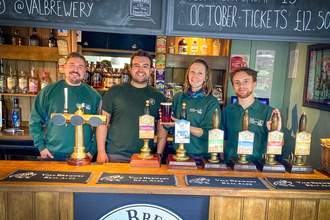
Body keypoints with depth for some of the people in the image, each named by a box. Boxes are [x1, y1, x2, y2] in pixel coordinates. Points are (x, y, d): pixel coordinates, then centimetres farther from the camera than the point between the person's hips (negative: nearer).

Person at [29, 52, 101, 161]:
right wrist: (41, 146, 1)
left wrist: (93, 151, -3)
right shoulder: (49, 90, 1)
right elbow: (35, 120, 7)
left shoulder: (93, 95, 1)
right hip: (52, 155, 0)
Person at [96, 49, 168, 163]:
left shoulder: (158, 97, 5)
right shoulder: (115, 91, 1)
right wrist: (101, 152, -5)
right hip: (115, 156, -1)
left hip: (145, 158, 1)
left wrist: (159, 155, 1)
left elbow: (162, 129, 8)